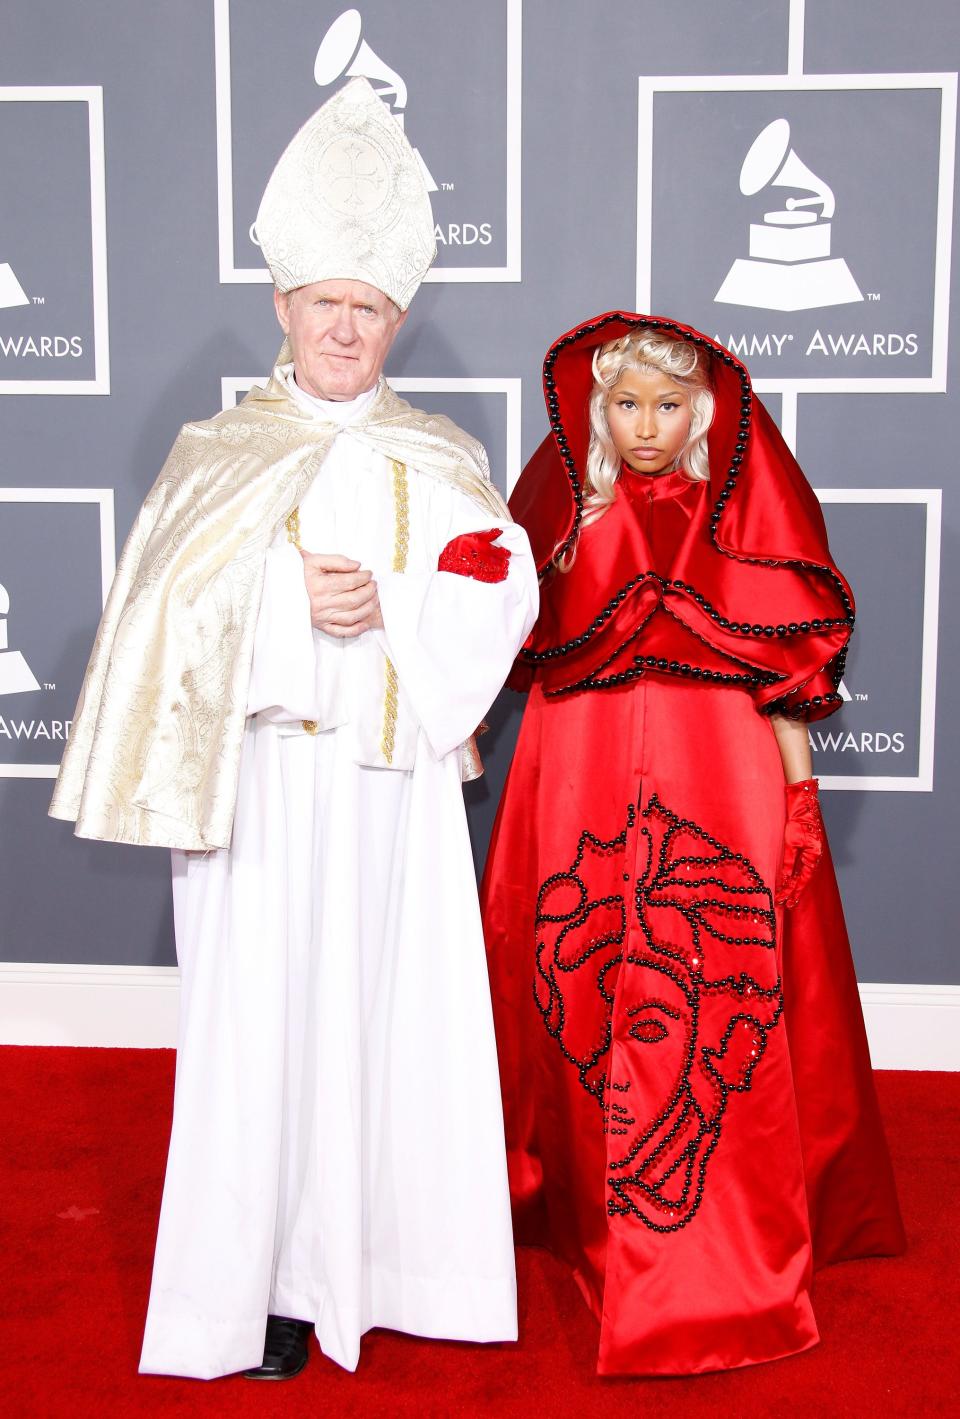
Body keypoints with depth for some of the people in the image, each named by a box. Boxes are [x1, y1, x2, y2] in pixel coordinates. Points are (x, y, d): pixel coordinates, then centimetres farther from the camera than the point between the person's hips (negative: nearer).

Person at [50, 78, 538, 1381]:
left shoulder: (438, 461, 10)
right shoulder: (220, 452, 7)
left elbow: (499, 594, -1)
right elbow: (176, 609, -4)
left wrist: (386, 608, -16)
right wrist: (296, 599, -19)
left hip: (394, 782, 1)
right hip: (260, 779, -1)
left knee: (391, 1010, 5)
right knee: (263, 1015, 0)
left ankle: (376, 1256, 20)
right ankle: (265, 1277, 13)